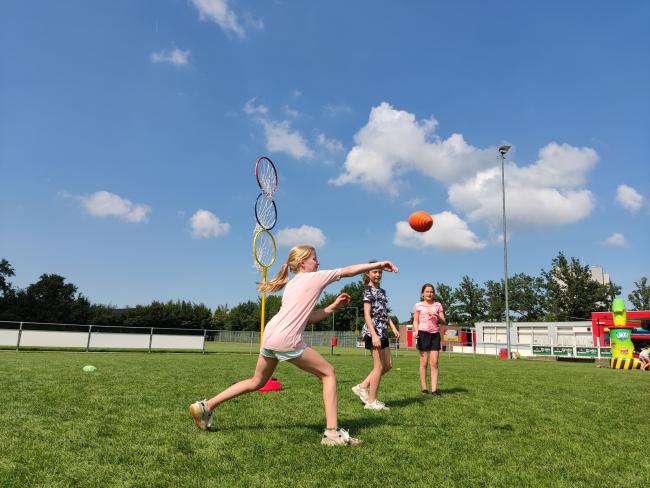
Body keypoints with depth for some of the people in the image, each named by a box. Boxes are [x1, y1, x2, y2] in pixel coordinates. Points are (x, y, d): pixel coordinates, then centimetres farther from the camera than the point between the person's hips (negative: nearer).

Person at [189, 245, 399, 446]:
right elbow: (348, 271, 3)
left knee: (256, 382, 25)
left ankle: (205, 406, 26)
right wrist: (379, 264, 10)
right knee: (328, 373, 4)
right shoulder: (315, 277, 3)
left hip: (269, 336, 8)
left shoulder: (291, 284, 24)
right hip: (286, 340, -8)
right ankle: (332, 432, 0)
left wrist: (334, 306, 18)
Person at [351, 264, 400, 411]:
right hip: (374, 331, -9)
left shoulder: (381, 291, 18)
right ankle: (371, 401, 6)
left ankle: (362, 387, 18)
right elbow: (367, 314, -15)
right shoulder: (368, 290, -8)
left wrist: (393, 327, 9)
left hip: (382, 332, 9)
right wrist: (374, 334, -23)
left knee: (388, 365, 12)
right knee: (379, 366, -4)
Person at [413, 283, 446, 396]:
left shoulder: (438, 305, 11)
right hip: (423, 333, -2)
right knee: (424, 362, 1)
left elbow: (443, 321, 9)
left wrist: (437, 316, -12)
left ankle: (434, 389, -2)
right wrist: (415, 331, -15)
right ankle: (424, 388, 7)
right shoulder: (418, 305, 6)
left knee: (434, 362, -3)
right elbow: (415, 321, 3)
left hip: (435, 334, 2)